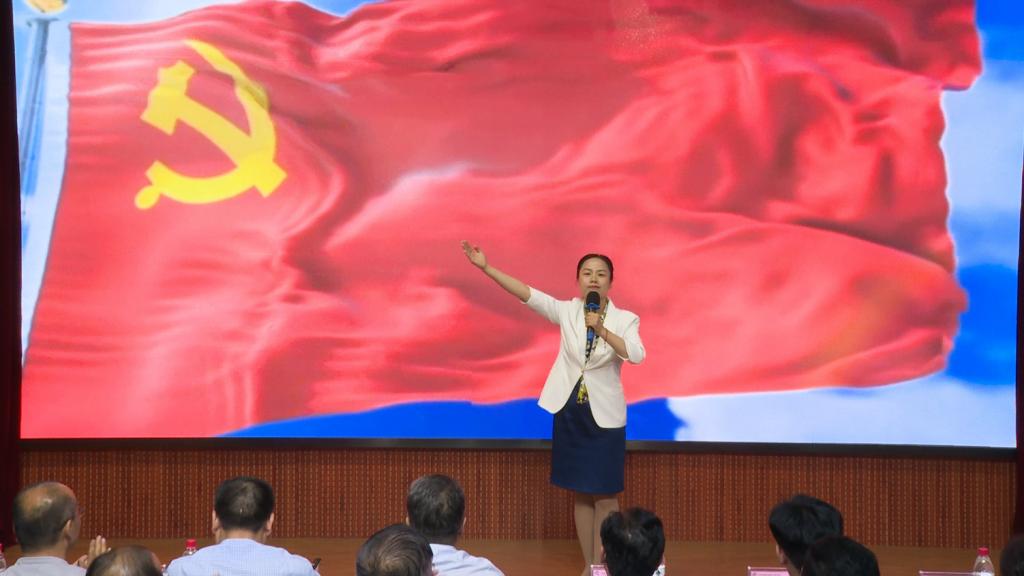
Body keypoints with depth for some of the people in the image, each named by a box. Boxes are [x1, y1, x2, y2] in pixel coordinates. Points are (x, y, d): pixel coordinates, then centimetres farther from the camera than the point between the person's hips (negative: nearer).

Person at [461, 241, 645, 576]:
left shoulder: (625, 319, -4)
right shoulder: (567, 312, 0)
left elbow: (637, 355, -20)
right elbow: (527, 294, -10)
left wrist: (602, 330, -27)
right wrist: (485, 267, -19)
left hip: (605, 416, -2)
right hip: (570, 411, 2)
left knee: (605, 495, 0)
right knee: (580, 493, 10)